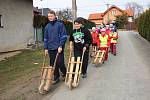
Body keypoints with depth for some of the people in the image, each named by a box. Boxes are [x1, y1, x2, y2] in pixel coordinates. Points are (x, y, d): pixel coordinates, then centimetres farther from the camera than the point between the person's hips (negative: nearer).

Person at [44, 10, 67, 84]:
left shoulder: (60, 24, -4)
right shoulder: (47, 26, 12)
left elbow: (64, 36, -8)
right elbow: (46, 38, 16)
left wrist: (60, 46, -14)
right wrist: (46, 48, 9)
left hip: (58, 48, -5)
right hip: (50, 48, 5)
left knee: (60, 63, -4)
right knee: (53, 64, 7)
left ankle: (64, 74, 23)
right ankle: (56, 77, 21)